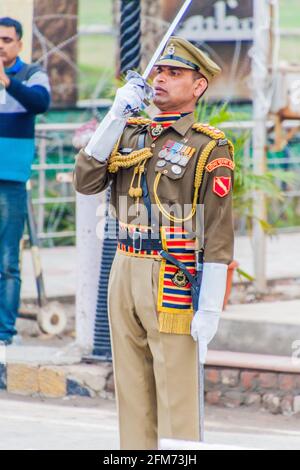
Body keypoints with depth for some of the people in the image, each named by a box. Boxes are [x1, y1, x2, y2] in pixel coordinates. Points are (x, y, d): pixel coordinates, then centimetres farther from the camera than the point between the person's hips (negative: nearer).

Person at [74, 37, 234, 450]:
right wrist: (117, 116, -6)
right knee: (132, 392, 10)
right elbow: (86, 181, 0)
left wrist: (209, 310, -15)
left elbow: (218, 234, -10)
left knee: (176, 398, -4)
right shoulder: (130, 135, 13)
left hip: (173, 284, -6)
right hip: (124, 275, 6)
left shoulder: (209, 148, -6)